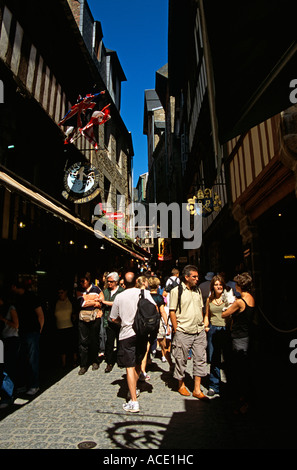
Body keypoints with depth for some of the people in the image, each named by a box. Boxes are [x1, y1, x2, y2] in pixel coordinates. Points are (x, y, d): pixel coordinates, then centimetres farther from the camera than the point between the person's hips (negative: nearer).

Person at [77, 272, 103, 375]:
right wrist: (95, 302, -7)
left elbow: (102, 302, 3)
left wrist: (88, 302, -6)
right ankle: (83, 365, 11)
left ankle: (95, 361, 25)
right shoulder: (79, 290, 5)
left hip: (95, 317, -1)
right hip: (83, 317, 1)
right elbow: (82, 303, -6)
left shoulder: (96, 289, 1)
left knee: (94, 340, 7)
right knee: (83, 341, 0)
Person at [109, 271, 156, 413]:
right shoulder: (144, 293, -4)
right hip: (142, 333, 3)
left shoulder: (119, 297, -4)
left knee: (130, 367, 1)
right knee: (138, 363, 21)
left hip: (126, 334, -2)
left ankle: (134, 402, 0)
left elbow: (114, 318, 3)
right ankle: (134, 390, 38)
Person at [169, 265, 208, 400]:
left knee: (200, 359, 8)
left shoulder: (198, 290, 10)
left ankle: (197, 389, 21)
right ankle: (181, 385, 30)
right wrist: (176, 330, -10)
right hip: (183, 332, -5)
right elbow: (172, 312, -8)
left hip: (199, 331, 6)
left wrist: (202, 325, 12)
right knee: (181, 360, 8)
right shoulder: (176, 291, -8)